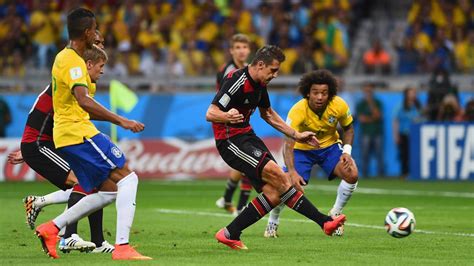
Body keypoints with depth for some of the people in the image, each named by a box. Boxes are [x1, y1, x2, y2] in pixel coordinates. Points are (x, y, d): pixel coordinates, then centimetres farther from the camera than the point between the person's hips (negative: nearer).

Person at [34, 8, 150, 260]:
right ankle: (122, 246, -20)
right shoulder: (73, 61, -13)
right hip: (79, 132, -10)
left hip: (66, 135, 10)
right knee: (127, 178, -11)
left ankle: (51, 228, 8)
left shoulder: (64, 57, 18)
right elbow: (83, 100, -27)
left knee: (109, 191, 10)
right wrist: (121, 121, -28)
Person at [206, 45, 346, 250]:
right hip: (231, 141, -10)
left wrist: (296, 135, 23)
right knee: (277, 174, -22)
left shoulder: (259, 84, 9)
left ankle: (230, 234, 4)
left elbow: (268, 114, 27)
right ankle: (323, 221, -22)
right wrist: (227, 117, -46)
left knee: (273, 195, -4)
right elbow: (210, 114, -24)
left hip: (247, 137, 10)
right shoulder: (237, 82, -19)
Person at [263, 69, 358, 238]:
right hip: (302, 148, -2)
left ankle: (336, 214, 3)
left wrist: (347, 151, -17)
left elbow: (348, 128, 0)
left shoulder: (339, 106, -22)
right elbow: (288, 145, -36)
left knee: (351, 174, -23)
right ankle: (272, 223, 11)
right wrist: (292, 172, -50)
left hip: (329, 146, 2)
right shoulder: (298, 111, -32)